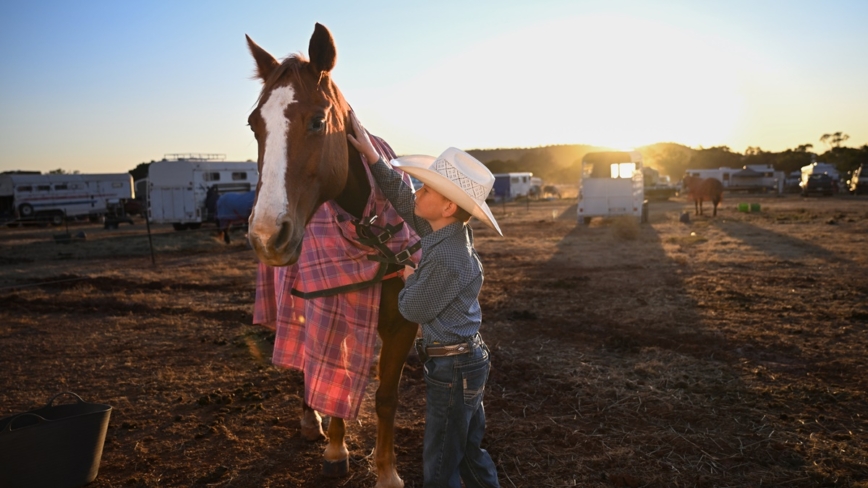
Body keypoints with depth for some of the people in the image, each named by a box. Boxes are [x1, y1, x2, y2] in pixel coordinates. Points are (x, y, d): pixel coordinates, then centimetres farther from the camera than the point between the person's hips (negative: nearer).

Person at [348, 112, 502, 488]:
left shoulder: (446, 258, -29)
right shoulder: (452, 231, -2)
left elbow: (413, 309, -16)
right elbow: (402, 201, 8)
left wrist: (409, 278, 4)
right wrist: (370, 154, 5)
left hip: (451, 369, -9)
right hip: (468, 359, 9)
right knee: (469, 450, 24)